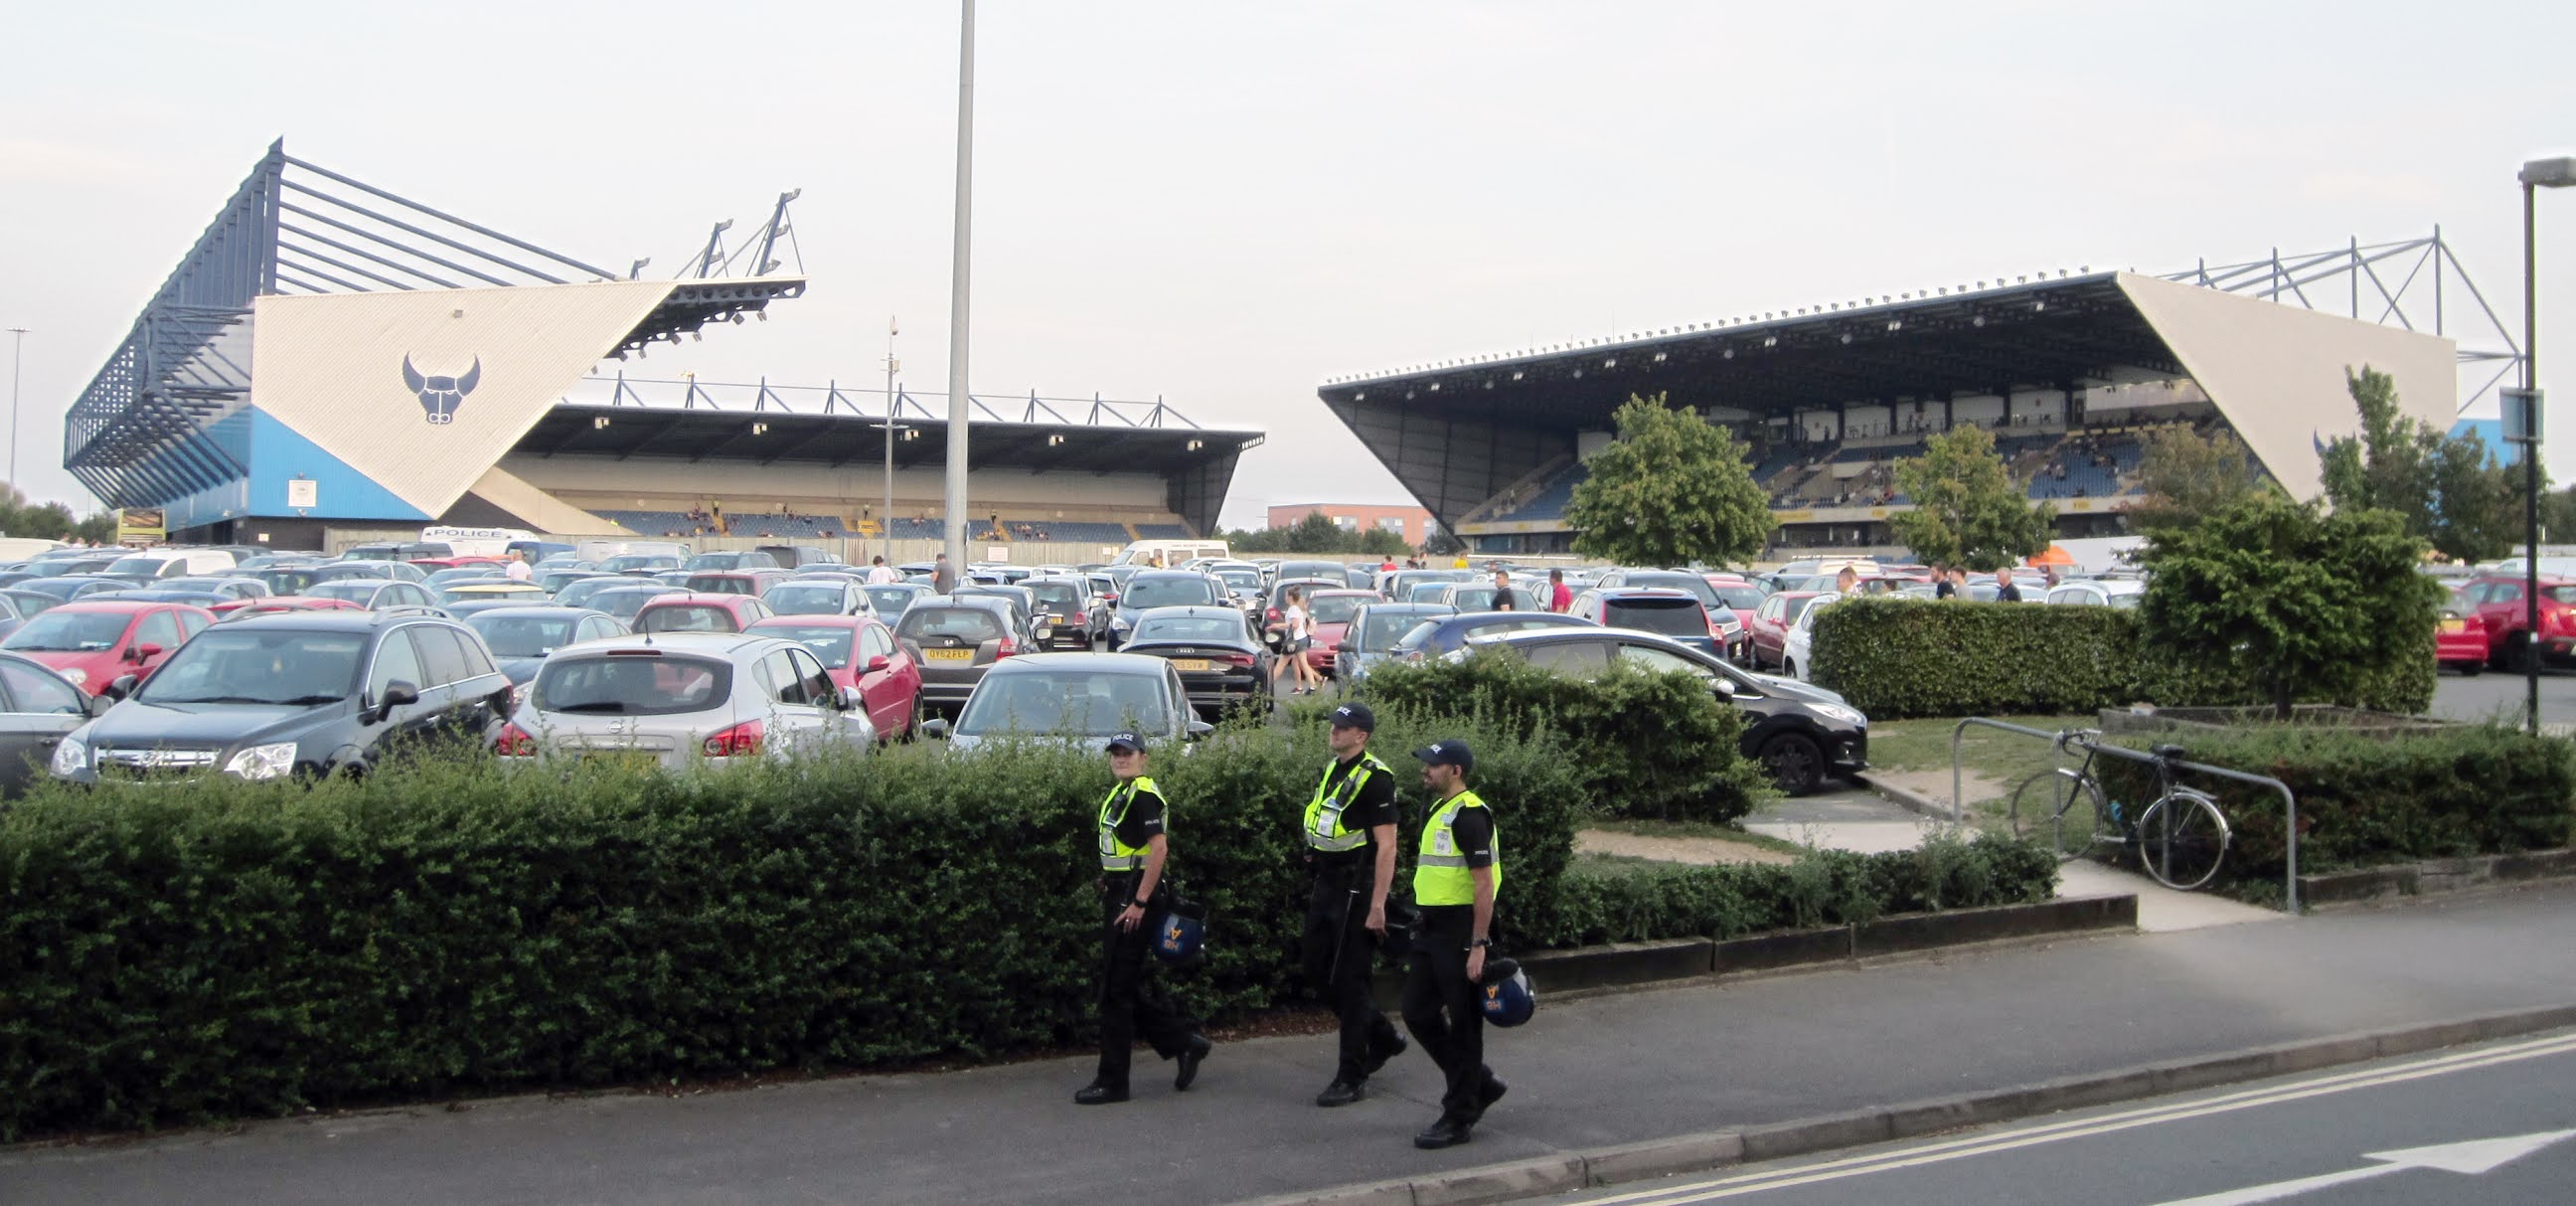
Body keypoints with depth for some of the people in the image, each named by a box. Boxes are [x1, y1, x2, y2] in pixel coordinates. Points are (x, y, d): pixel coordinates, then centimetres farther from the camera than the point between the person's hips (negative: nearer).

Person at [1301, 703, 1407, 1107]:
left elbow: (1386, 847, -19)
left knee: (1350, 980, -4)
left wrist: (1377, 905, -22)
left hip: (1356, 889, -9)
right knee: (1317, 971, 12)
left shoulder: (1375, 779, -15)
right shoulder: (1331, 770, 12)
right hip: (1327, 884, 9)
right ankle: (1382, 1038, 28)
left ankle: (1352, 1077, 5)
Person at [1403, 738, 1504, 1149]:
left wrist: (1478, 945, -21)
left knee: (1462, 1024, -1)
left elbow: (1484, 884, -19)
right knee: (1418, 1013, 12)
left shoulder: (1469, 815, -16)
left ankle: (1459, 1118, 8)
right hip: (1433, 930, 10)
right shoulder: (1439, 810, 14)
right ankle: (1480, 1084, 26)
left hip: (1460, 933, -10)